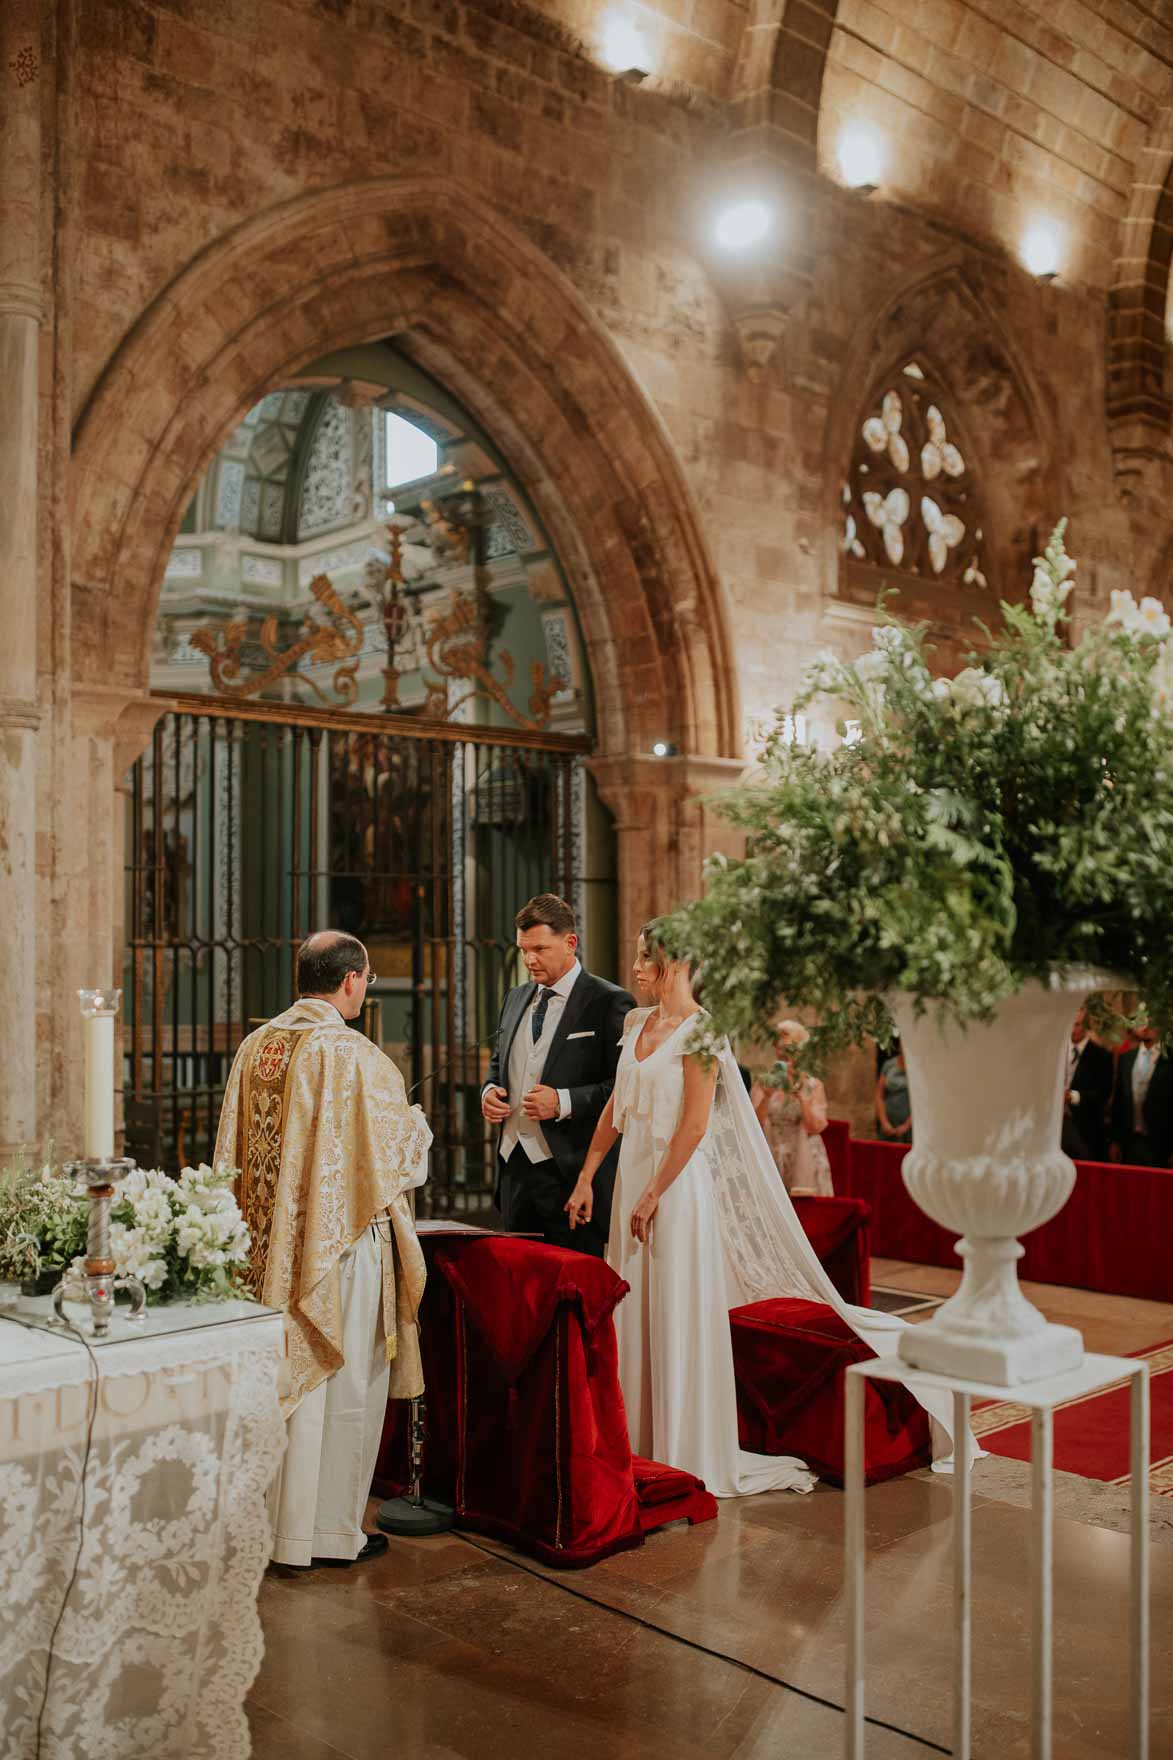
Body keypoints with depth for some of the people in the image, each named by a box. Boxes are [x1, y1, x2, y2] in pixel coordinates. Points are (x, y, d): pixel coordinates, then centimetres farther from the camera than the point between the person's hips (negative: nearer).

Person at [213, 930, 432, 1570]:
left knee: (281, 1374, 16)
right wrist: (417, 1123, 11)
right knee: (345, 1382, 6)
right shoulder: (353, 1055, -17)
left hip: (269, 1243, 7)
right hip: (343, 1241, -6)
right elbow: (395, 1146, -9)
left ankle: (269, 1519, 26)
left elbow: (236, 1150, 11)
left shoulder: (255, 1046, 3)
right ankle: (331, 1530, 15)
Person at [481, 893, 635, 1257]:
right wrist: (489, 1090, 5)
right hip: (515, 1168, 7)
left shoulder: (610, 1003, -8)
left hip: (571, 1172, -6)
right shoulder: (515, 999, 14)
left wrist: (563, 1102, -21)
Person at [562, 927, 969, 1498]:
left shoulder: (699, 1031, -14)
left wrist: (653, 1195, -18)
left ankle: (688, 1455, 12)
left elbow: (694, 1125, -18)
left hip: (677, 1182, -8)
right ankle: (642, 1445, 26)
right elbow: (615, 1108, 13)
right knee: (633, 1316, 13)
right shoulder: (636, 1022, 10)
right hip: (631, 1175, 8)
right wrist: (586, 1177, 9)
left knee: (677, 1316, 0)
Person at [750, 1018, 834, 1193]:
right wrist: (767, 1097, -21)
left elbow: (816, 1127, -7)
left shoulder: (814, 1086, 5)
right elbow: (754, 1125, -6)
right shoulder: (764, 1085, 5)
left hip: (805, 1160, 0)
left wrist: (802, 1097, -18)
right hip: (772, 1160, 0)